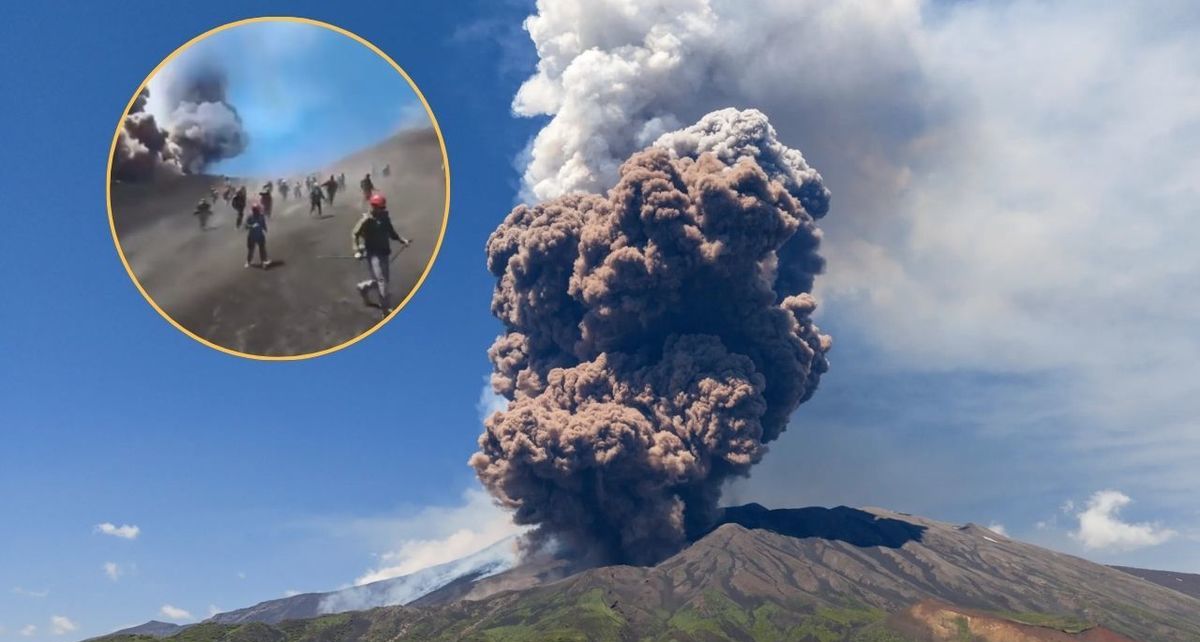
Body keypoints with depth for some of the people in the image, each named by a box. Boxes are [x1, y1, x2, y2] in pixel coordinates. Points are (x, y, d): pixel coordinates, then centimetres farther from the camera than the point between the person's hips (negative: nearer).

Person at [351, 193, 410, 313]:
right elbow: (355, 234, -7)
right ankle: (386, 308, -2)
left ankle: (363, 287, 42)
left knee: (385, 279, 14)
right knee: (381, 280, -8)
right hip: (373, 254, -7)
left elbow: (391, 233, 16)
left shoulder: (385, 218, 2)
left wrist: (402, 240, 2)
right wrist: (357, 250, -15)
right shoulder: (367, 220, -14)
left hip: (385, 253, 7)